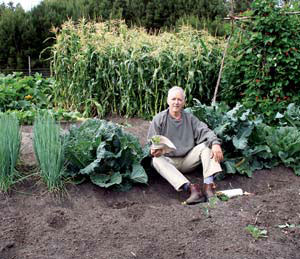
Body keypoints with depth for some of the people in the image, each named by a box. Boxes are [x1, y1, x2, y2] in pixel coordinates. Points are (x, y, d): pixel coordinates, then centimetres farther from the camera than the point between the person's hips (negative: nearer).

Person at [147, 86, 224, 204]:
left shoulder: (189, 118, 11)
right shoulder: (159, 119, 1)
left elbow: (205, 131, -3)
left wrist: (215, 143, -25)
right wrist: (154, 151, -30)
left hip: (187, 161, 3)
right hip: (169, 161, -2)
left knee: (207, 145, -17)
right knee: (157, 160, -33)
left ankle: (208, 184, -35)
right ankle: (190, 187, -49)